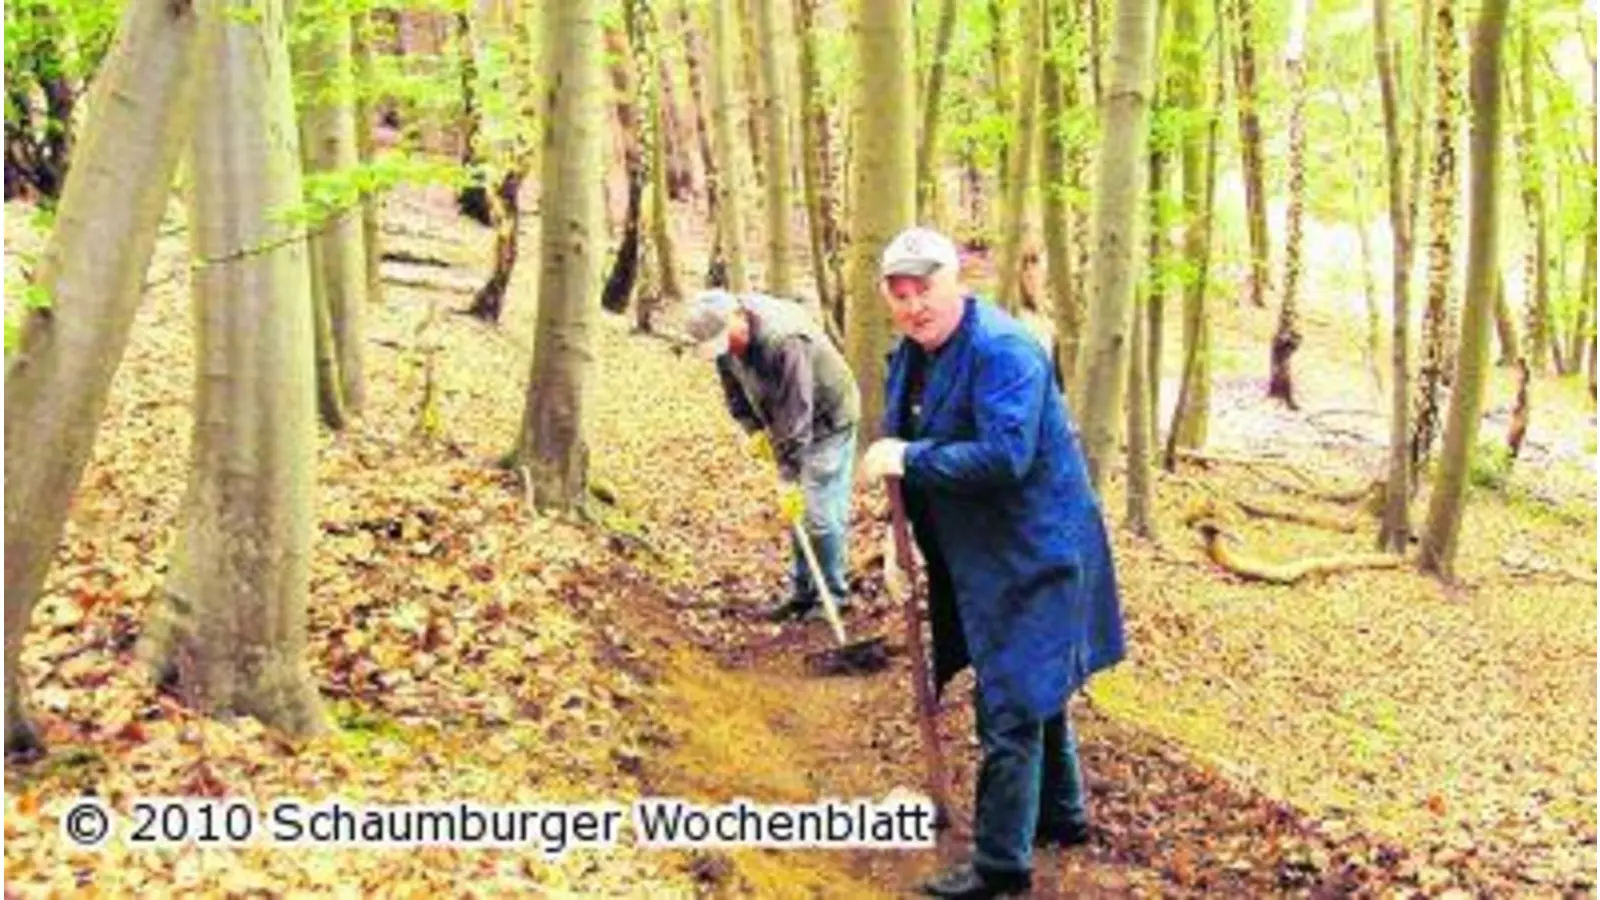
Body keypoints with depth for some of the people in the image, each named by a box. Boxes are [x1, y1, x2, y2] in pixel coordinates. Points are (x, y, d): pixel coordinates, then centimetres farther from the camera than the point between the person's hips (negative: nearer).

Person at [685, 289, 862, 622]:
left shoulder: (784, 341, -37)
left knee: (821, 515, -9)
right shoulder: (725, 336, -11)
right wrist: (753, 428, -4)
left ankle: (834, 596, 5)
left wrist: (789, 480, -32)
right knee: (796, 512, 10)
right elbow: (734, 386, 7)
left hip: (828, 420, -8)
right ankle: (802, 592, 20)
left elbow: (795, 415, -34)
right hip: (785, 423, 8)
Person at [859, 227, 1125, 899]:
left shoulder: (1001, 350, -22)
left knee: (1010, 705, -5)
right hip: (976, 558, 10)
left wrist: (910, 459, -27)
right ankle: (1061, 814, 41)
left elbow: (1006, 457, -33)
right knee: (1035, 689, 23)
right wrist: (906, 539, 13)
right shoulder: (909, 355, 6)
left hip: (1030, 554, -10)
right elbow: (905, 444, 19)